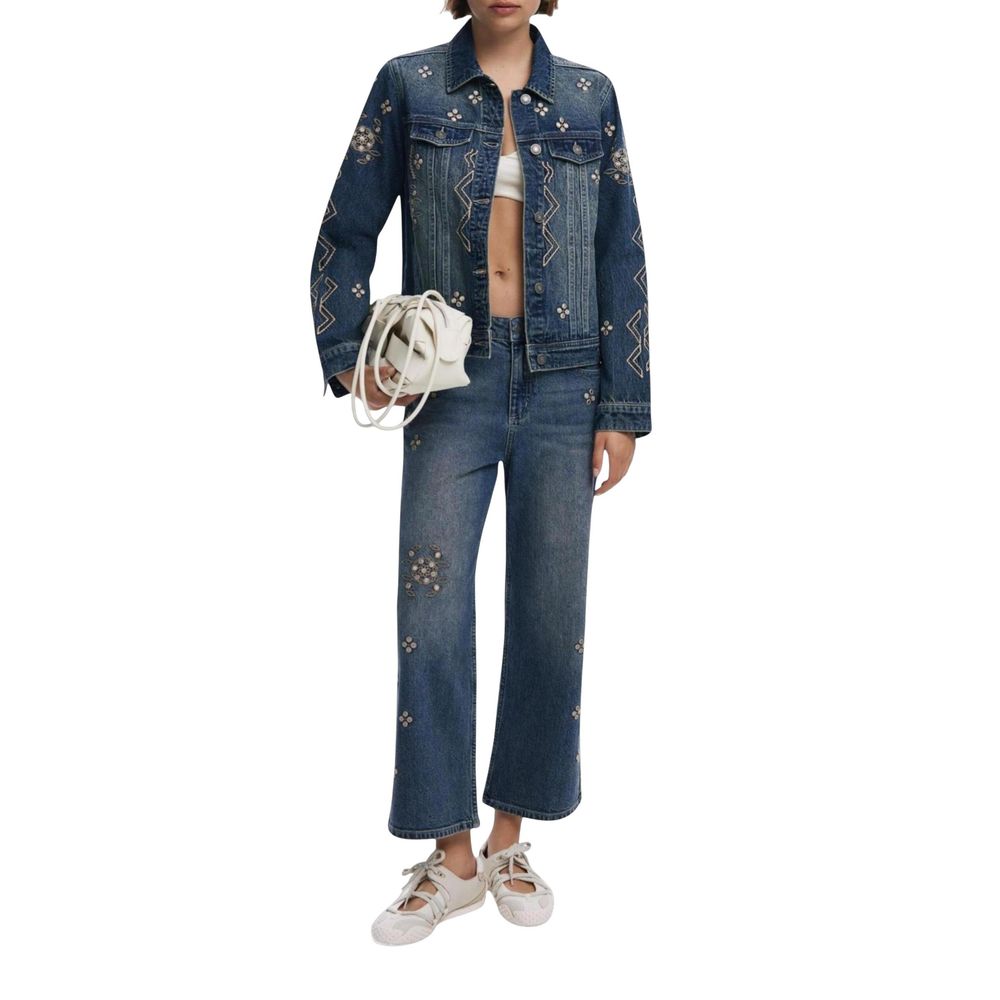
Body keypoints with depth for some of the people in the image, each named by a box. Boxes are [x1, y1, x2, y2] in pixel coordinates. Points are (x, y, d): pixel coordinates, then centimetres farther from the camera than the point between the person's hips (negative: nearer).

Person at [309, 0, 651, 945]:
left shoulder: (589, 96, 7)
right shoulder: (408, 85, 5)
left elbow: (622, 258, 6)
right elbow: (346, 234, 7)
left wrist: (624, 406, 2)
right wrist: (346, 355, -4)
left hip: (561, 381, 1)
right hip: (451, 381, -1)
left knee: (551, 615, 4)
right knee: (432, 614, -3)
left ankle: (509, 837, 22)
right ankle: (452, 856, 13)